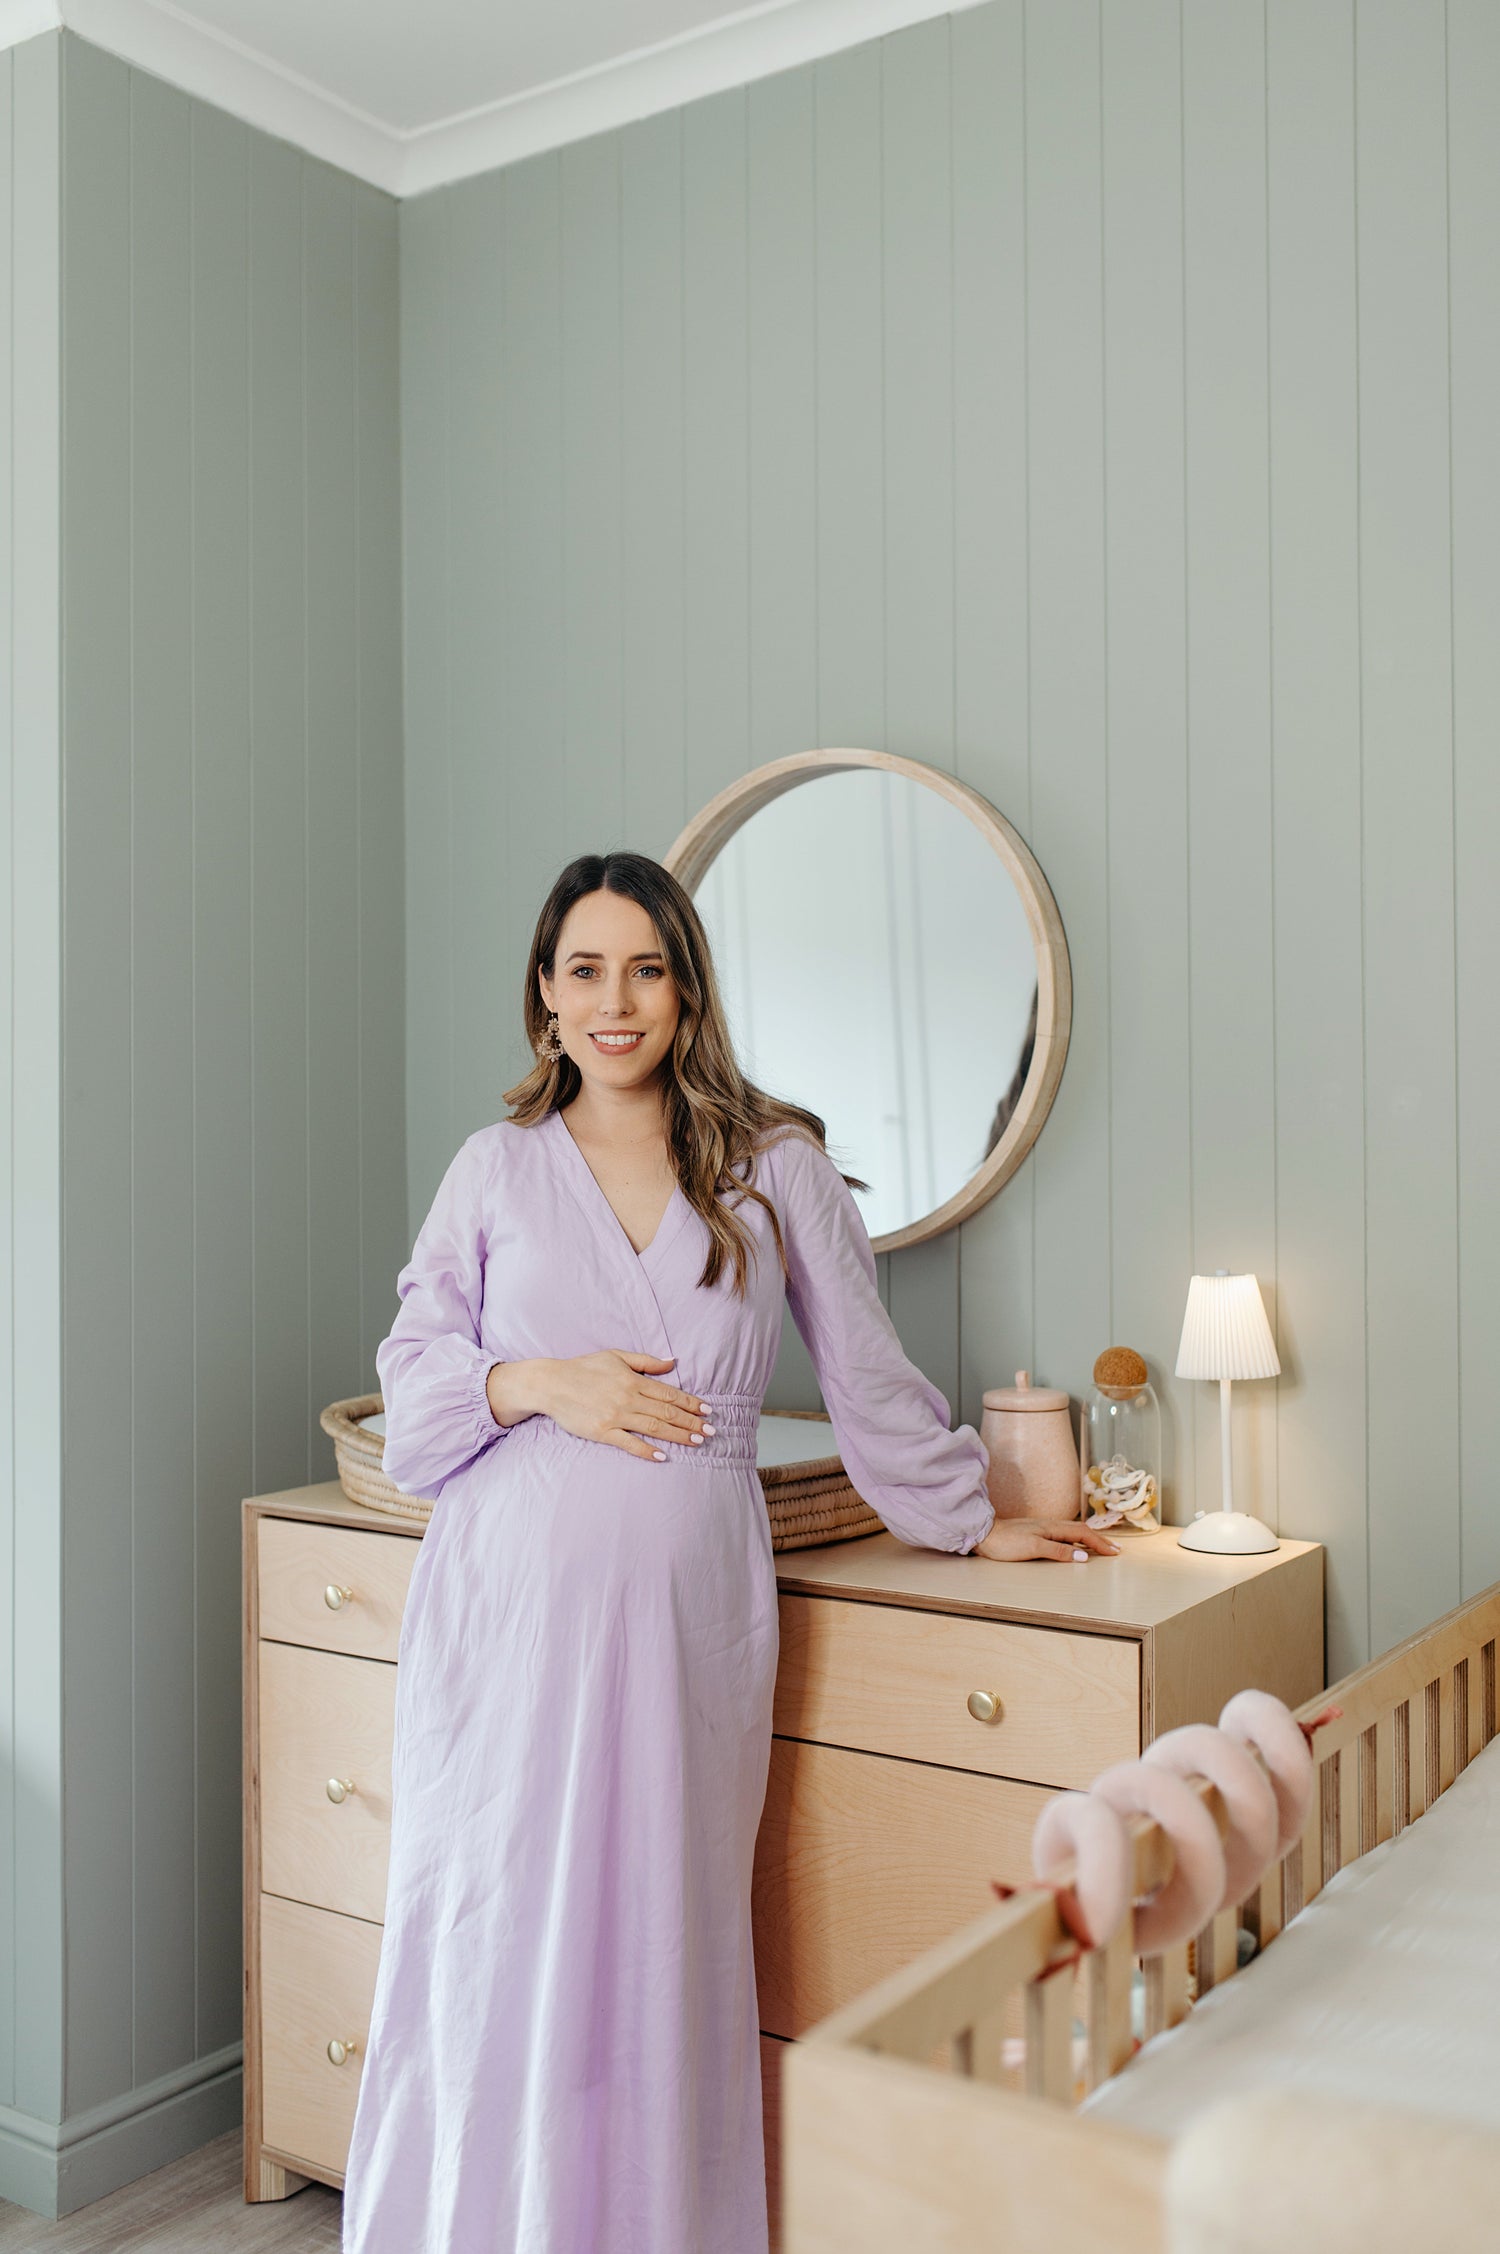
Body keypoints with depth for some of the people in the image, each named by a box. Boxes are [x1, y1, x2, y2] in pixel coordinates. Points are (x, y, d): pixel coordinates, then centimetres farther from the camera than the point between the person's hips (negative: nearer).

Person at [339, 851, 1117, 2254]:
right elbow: (412, 1375, 10)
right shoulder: (496, 1168, 8)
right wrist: (535, 1383, -8)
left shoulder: (775, 1167, 6)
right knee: (488, 1934, 3)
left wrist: (970, 1521, 18)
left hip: (686, 1605, 0)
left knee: (660, 1942, 4)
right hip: (513, 1597, 1)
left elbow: (867, 1370, 13)